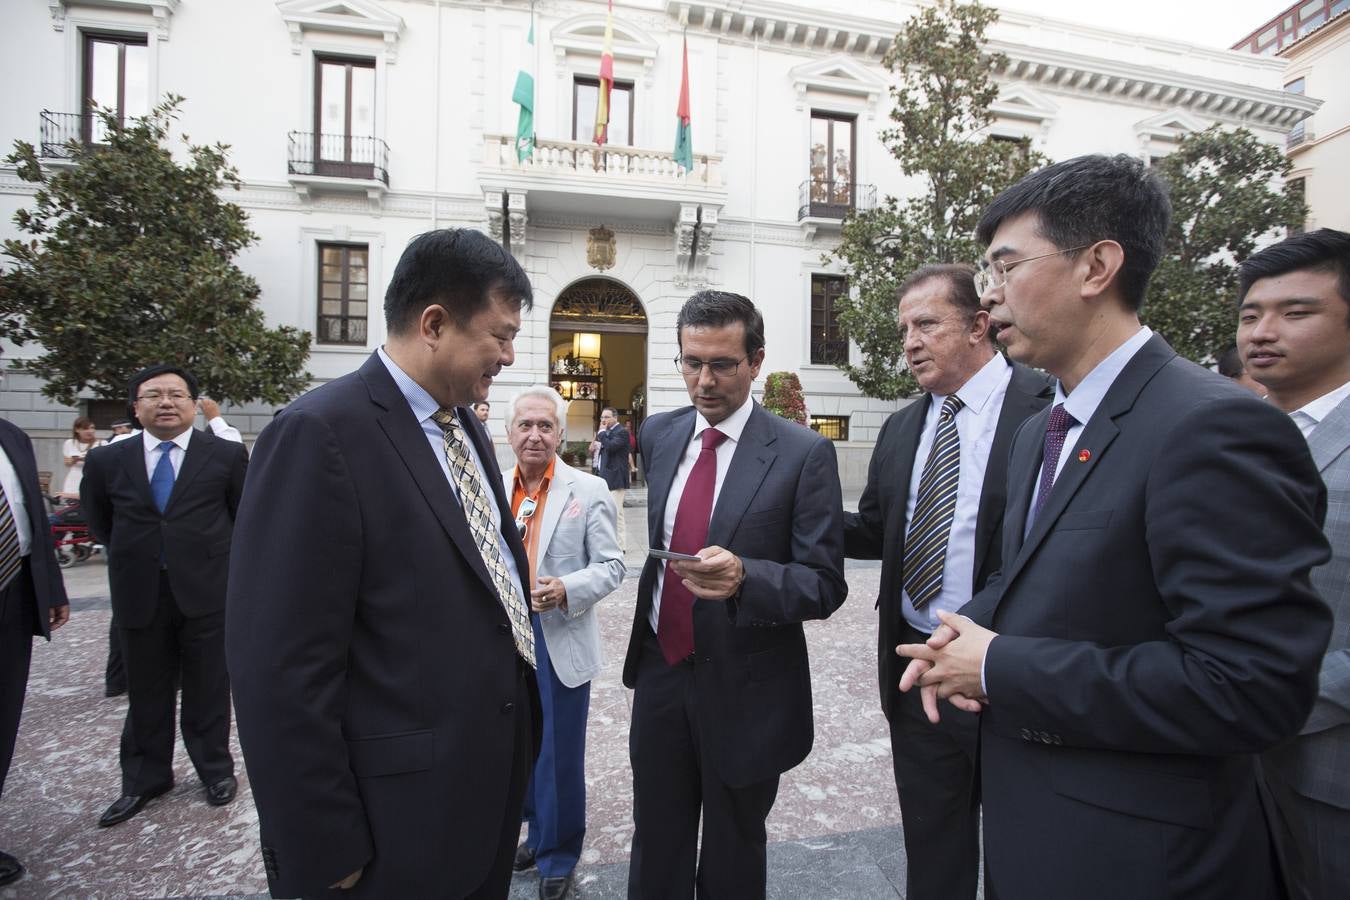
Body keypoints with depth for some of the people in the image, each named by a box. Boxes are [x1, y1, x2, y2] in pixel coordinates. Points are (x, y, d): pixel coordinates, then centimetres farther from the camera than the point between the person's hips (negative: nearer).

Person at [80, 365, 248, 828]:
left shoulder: (226, 455, -4)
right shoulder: (107, 460, 3)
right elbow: (99, 520, 19)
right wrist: (132, 555, 14)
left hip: (206, 591, -2)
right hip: (139, 595, 2)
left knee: (207, 690, 11)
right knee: (146, 694, 15)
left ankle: (216, 770, 29)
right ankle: (145, 779, 34)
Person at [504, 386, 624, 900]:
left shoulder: (589, 490, -8)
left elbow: (610, 565, -8)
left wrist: (566, 589, -22)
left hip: (560, 639, -4)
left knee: (560, 752, 9)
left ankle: (558, 856, 32)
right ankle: (538, 832, 44)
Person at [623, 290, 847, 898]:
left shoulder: (804, 454, -15)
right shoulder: (658, 435, 1)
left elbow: (824, 584, -15)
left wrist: (743, 576, -33)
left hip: (746, 690, -3)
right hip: (659, 672, 4)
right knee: (655, 850, 22)